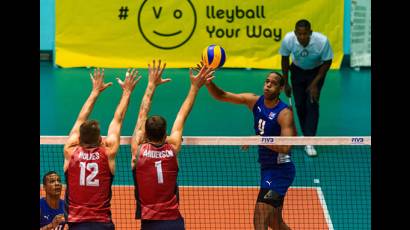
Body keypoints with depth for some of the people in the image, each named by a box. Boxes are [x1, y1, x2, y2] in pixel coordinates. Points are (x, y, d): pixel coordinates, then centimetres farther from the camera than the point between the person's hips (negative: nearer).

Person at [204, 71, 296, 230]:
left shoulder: (284, 113, -16)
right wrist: (208, 82, -18)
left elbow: (285, 147, -26)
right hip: (266, 168, 8)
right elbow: (221, 96, 0)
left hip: (280, 170, -8)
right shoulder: (255, 101, 2)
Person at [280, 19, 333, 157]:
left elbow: (327, 62, -17)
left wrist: (315, 83, -18)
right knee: (300, 105, -1)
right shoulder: (288, 40, -29)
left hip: (316, 71, -2)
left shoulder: (322, 41, -34)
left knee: (312, 104, -13)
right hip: (298, 71, 2)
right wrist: (285, 83, -3)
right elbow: (285, 60, -9)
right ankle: (307, 137, 16)